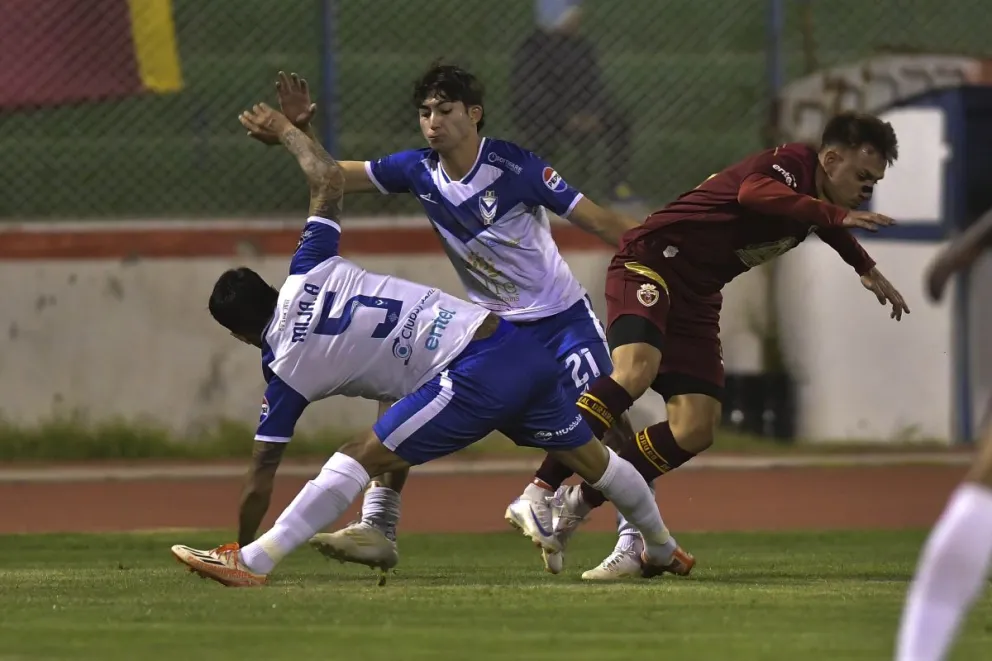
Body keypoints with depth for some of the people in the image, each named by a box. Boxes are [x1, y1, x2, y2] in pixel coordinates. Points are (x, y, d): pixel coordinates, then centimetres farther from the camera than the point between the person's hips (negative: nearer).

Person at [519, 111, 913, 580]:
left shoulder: (817, 197, 11)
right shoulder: (790, 164, -17)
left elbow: (829, 229, 38)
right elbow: (753, 192, -43)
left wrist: (867, 270, 51)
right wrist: (837, 216, -47)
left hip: (697, 296, 9)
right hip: (650, 262, -9)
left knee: (696, 429, -5)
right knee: (635, 370, -34)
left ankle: (581, 500, 2)